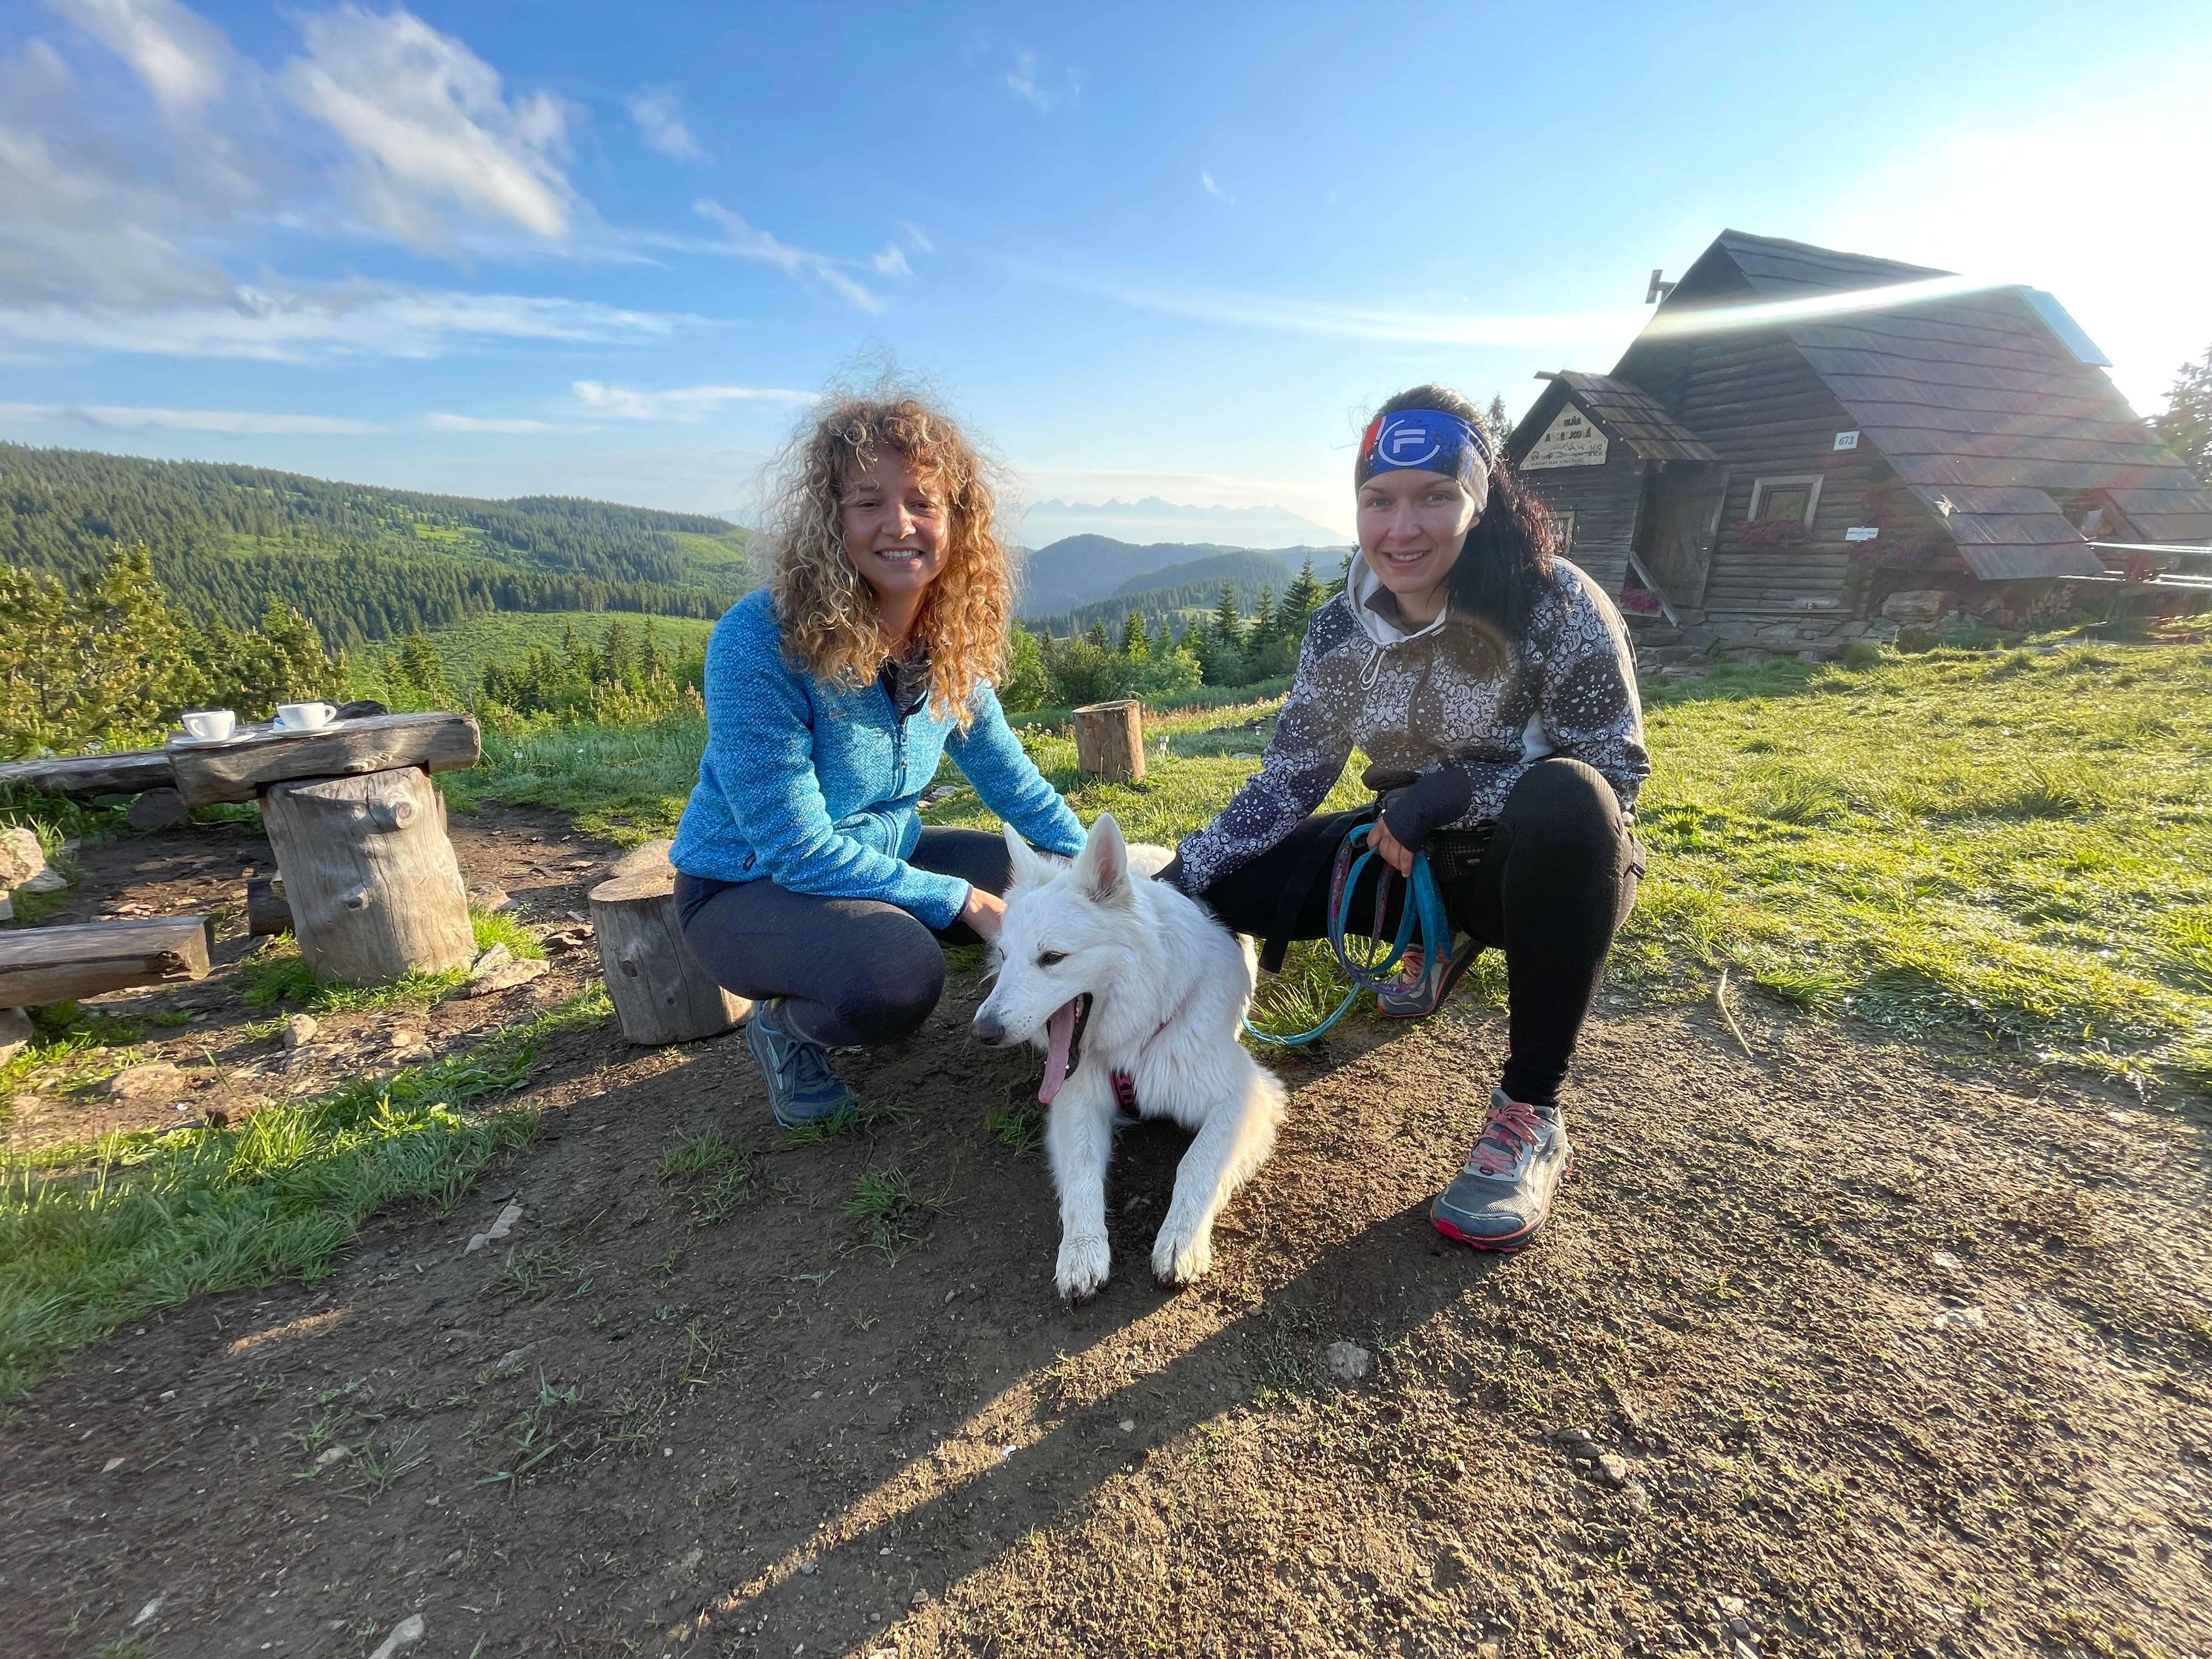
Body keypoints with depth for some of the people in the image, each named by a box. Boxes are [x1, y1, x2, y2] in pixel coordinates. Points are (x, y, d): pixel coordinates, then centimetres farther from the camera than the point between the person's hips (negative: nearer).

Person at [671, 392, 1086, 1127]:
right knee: (897, 976, -36)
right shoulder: (760, 640, -26)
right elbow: (797, 851, -26)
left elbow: (1012, 779, 4)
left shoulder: (951, 640, -8)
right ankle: (784, 1024, 2)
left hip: (881, 857, 7)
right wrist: (964, 901, -24)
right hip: (748, 884, -6)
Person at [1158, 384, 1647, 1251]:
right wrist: (1174, 879, -17)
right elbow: (1287, 784, -6)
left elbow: (1616, 772, -16)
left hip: (1558, 863, -4)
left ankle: (1531, 1114, -20)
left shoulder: (1557, 604, -20)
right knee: (1231, 885, -8)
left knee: (1563, 799, -38)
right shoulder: (1340, 633, -9)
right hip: (1420, 856, 4)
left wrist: (1456, 788, -31)